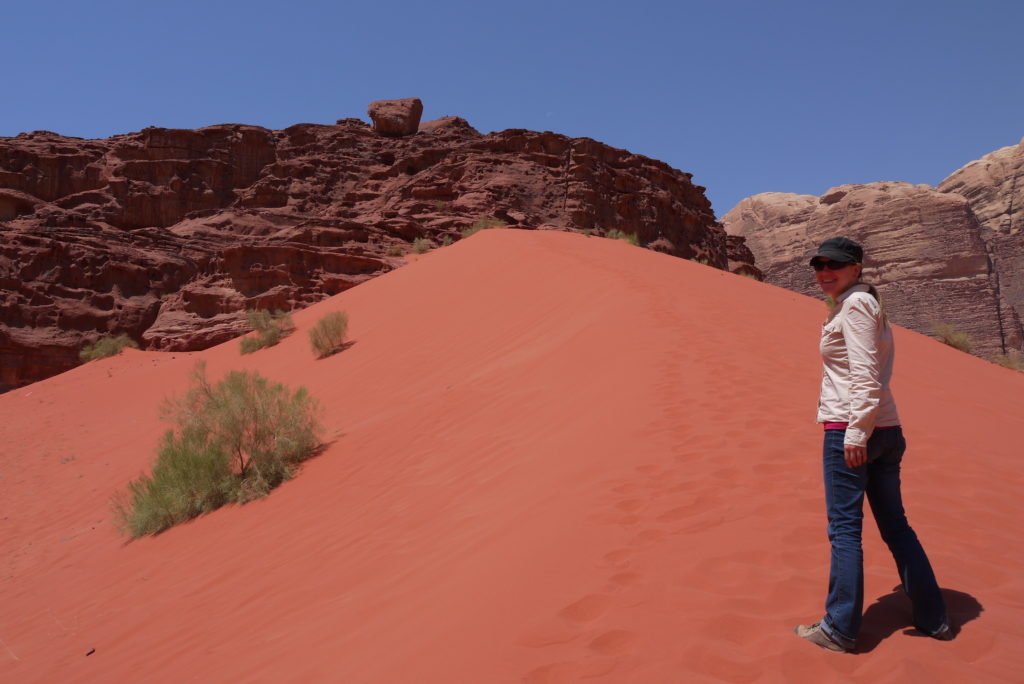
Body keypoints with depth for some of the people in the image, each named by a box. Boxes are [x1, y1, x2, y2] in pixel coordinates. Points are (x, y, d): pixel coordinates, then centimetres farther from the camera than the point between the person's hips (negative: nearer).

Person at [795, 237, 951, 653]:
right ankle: (933, 618, 25)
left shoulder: (855, 304, -9)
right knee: (895, 524, 16)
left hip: (849, 429, -10)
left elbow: (864, 373, -18)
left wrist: (856, 430, -21)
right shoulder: (867, 304, 20)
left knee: (844, 528, -3)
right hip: (885, 430, 10)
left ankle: (840, 629, 4)